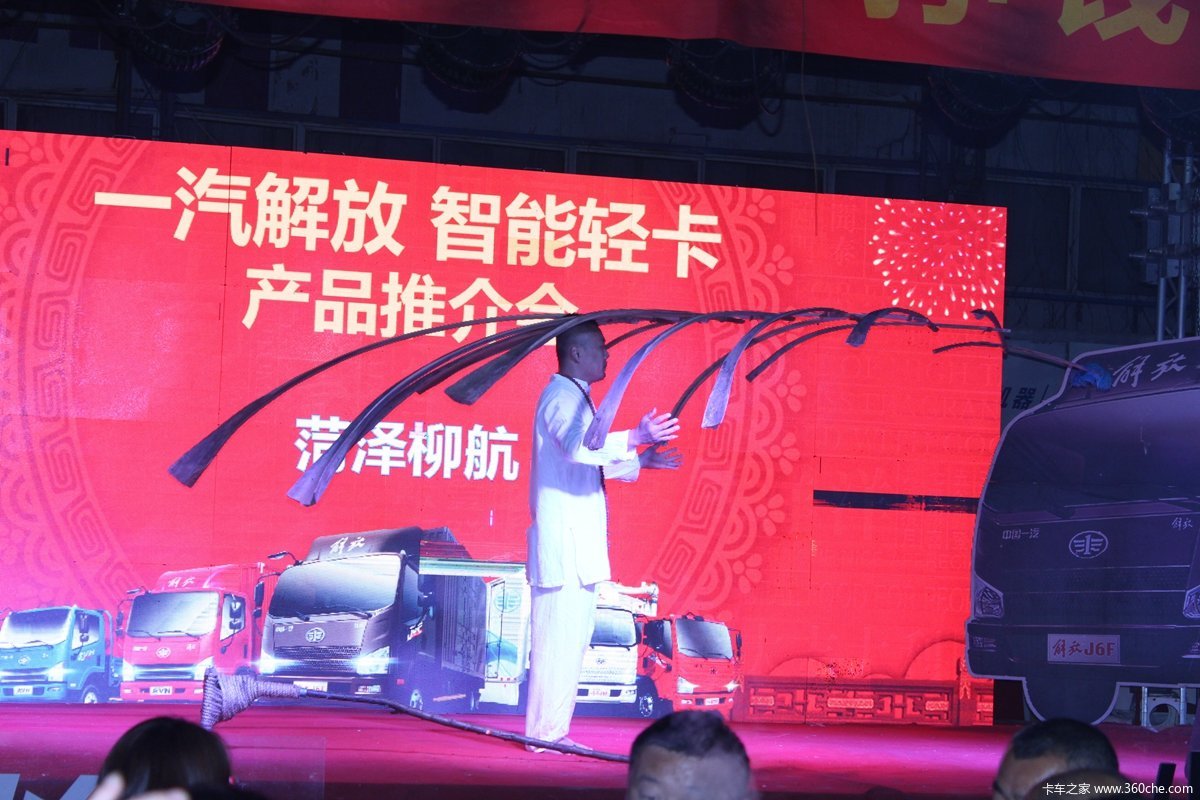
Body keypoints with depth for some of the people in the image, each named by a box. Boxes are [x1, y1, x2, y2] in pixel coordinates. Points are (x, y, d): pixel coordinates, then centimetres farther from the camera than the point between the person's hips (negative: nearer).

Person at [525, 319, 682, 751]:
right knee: (559, 636, -10)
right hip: (563, 541, -11)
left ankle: (552, 731, 14)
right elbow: (577, 445, -30)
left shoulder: (573, 397, 22)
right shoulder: (561, 397, -10)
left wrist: (640, 461, 25)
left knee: (572, 635, 11)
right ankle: (544, 733, -8)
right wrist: (635, 438, -35)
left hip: (577, 542, 11)